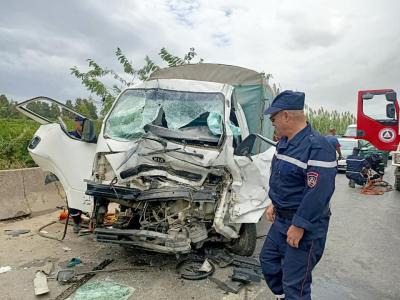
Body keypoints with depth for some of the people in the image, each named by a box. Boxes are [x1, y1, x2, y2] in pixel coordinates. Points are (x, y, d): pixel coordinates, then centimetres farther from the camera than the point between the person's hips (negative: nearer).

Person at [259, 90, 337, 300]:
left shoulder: (317, 147, -25)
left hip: (305, 226, -9)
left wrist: (299, 226, -23)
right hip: (281, 219, 9)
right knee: (268, 260, 24)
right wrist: (274, 203, 13)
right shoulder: (284, 142, 5)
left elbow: (318, 192, -27)